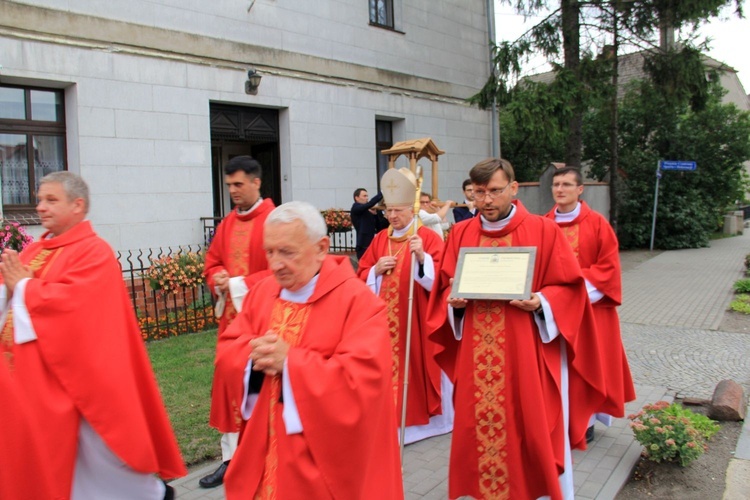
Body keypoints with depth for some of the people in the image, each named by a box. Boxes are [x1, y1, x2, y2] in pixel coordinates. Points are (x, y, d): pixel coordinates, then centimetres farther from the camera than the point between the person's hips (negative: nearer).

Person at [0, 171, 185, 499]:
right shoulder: (35, 251, 13)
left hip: (72, 377, -7)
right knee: (48, 454, 15)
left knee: (93, 449, 4)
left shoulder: (93, 251, -13)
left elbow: (70, 300, -24)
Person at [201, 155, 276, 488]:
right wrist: (218, 280, -5)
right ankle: (231, 458, 21)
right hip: (231, 315, 7)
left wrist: (240, 283, -18)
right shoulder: (227, 224, 12)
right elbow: (212, 262, 17)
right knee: (229, 384, 10)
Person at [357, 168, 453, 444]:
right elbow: (361, 277, 11)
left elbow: (439, 279, -16)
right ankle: (393, 418, 20)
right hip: (385, 320, 5)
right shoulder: (379, 239, 11)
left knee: (417, 364, 1)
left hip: (417, 320, -5)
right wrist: (376, 270, -9)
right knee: (387, 365, 7)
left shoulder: (428, 238, -6)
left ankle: (422, 416, 18)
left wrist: (421, 257, -31)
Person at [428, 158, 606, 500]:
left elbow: (569, 288, -1)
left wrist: (541, 302, -18)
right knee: (477, 428, 10)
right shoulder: (460, 234, 7)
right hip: (475, 355, 3)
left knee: (531, 429, 5)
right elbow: (444, 287, 12)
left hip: (528, 353, -3)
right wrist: (455, 301, -8)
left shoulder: (544, 231, -2)